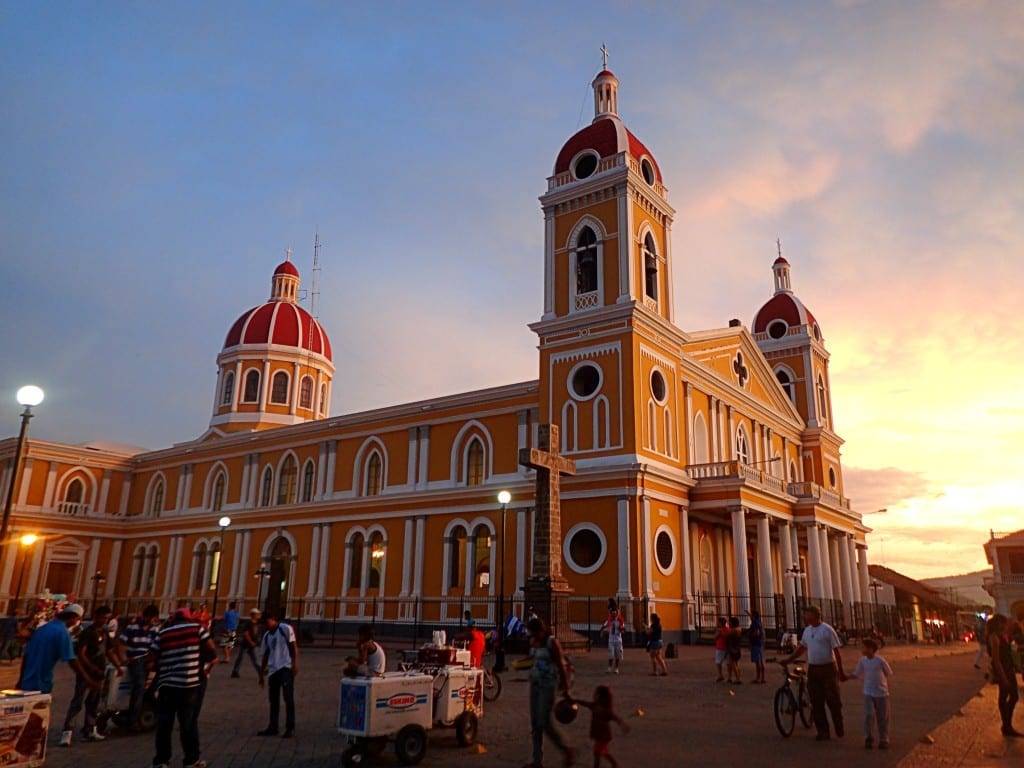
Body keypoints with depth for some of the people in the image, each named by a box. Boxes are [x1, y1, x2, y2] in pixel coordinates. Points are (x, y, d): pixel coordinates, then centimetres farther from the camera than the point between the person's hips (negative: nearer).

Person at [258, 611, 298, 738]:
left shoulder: (286, 629, -6)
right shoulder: (267, 635, 13)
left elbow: (294, 647, -8)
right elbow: (266, 655, 19)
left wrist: (295, 664, -15)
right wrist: (261, 673, 18)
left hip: (286, 668, -7)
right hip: (273, 670, 7)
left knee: (288, 698, -7)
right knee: (273, 700, 11)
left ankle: (290, 728, -2)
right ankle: (272, 727, 21)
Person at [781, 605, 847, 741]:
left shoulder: (827, 630, -10)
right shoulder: (807, 630, 9)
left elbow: (836, 651, -9)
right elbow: (802, 648, 20)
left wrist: (841, 672, -10)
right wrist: (788, 660, 16)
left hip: (828, 668, -6)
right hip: (812, 669, 6)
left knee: (833, 700, 0)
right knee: (816, 703, 6)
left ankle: (839, 729, 19)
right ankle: (823, 731, 14)